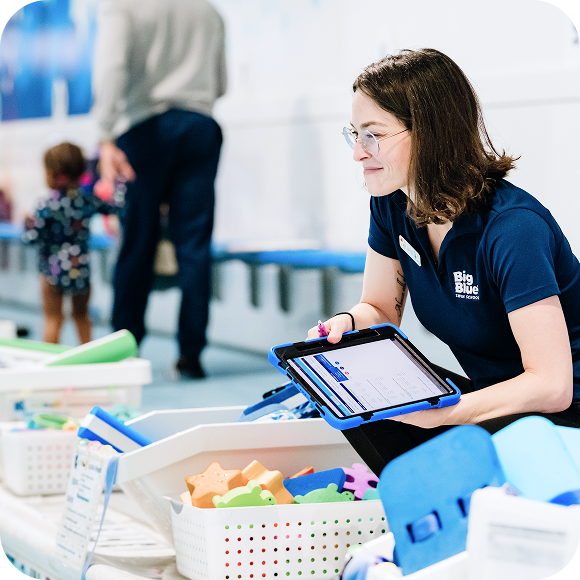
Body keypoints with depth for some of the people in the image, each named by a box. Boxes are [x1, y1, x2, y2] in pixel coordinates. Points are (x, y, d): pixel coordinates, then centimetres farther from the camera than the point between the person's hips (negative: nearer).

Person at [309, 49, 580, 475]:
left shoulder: (514, 228, -26)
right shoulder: (392, 205, -3)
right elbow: (381, 311, 10)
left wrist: (436, 413, -36)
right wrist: (346, 325, -14)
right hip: (494, 398, 7)